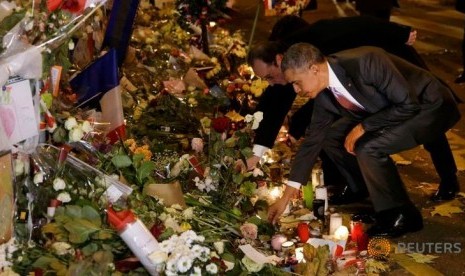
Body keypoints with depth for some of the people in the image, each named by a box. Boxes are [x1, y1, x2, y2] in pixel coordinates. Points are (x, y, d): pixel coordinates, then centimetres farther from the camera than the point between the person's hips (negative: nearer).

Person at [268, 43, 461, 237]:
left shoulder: (365, 61, -31)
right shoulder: (323, 93, -7)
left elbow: (409, 105, -28)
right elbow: (313, 139, 1)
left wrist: (363, 127, -23)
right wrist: (287, 196, 2)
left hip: (430, 109, -8)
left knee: (368, 148, -27)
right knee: (330, 136, -2)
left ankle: (402, 216, -8)